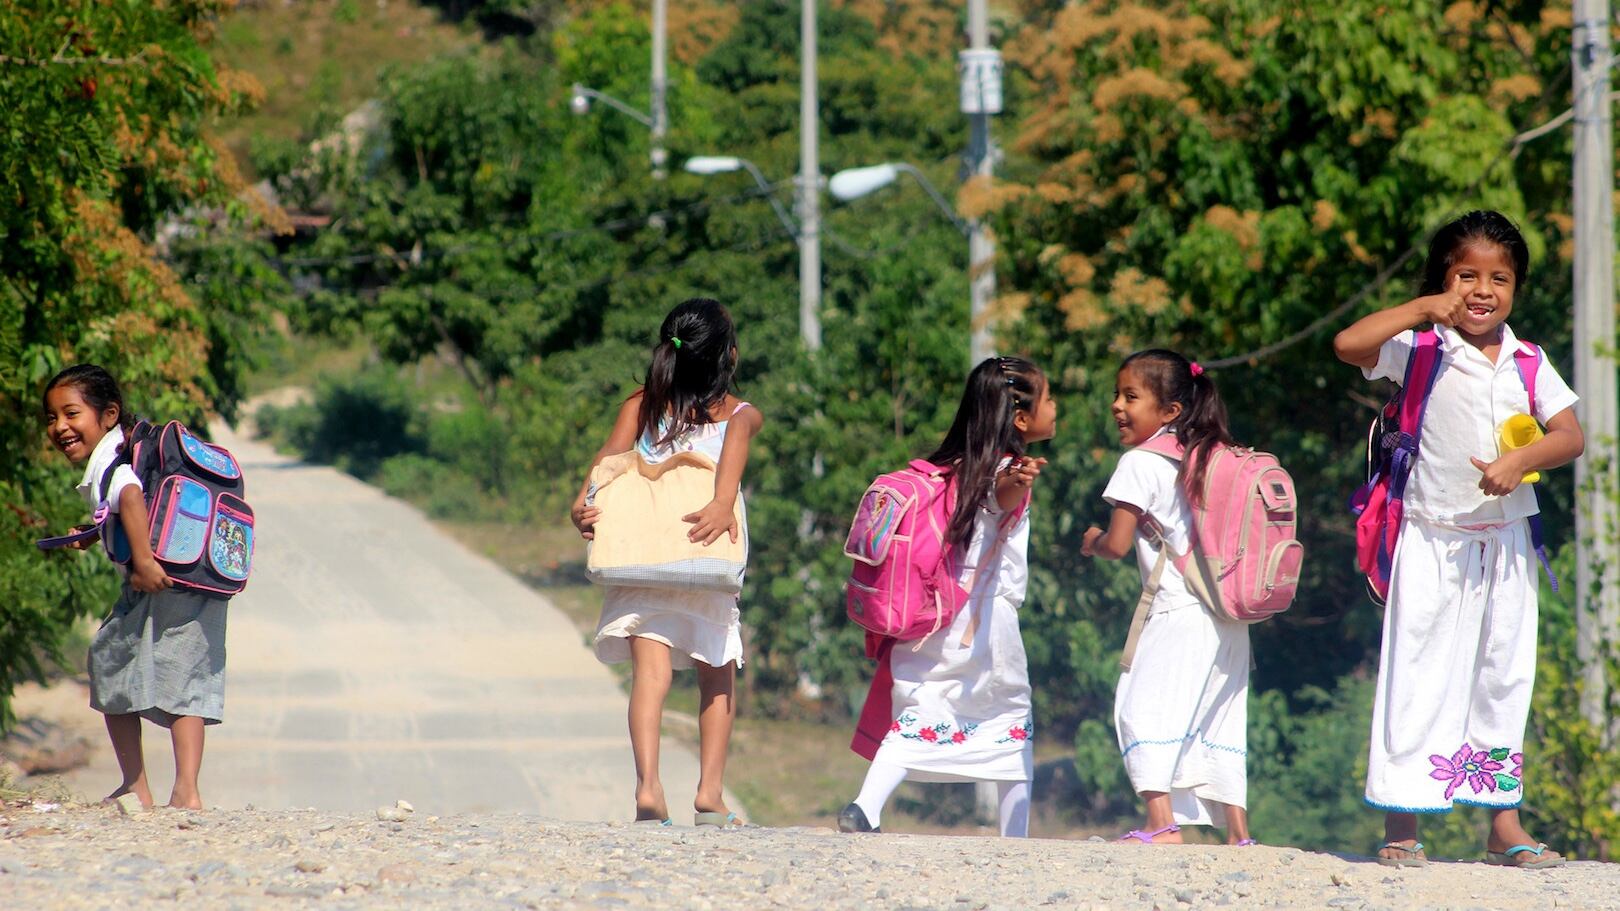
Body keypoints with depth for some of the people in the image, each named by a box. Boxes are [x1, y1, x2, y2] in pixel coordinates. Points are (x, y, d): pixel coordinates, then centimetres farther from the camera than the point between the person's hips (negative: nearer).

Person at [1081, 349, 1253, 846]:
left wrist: (1092, 540, 11)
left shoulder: (1141, 464, -7)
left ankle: (1162, 823, -19)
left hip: (1179, 611, -8)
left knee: (1145, 707, -8)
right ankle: (1237, 831, 10)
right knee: (1218, 721, 12)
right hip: (1230, 617, 8)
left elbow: (1118, 544, -10)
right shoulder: (1209, 460, 16)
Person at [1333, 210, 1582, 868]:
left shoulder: (1528, 362, 6)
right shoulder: (1421, 349, -5)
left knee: (1504, 674, 9)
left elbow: (1570, 436, -1)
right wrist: (1421, 309, -20)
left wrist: (1519, 462, -19)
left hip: (1506, 541, 4)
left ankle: (1503, 823, 16)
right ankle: (1402, 826, 0)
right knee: (1419, 676, -4)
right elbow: (1349, 345, -19)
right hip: (1434, 540, -4)